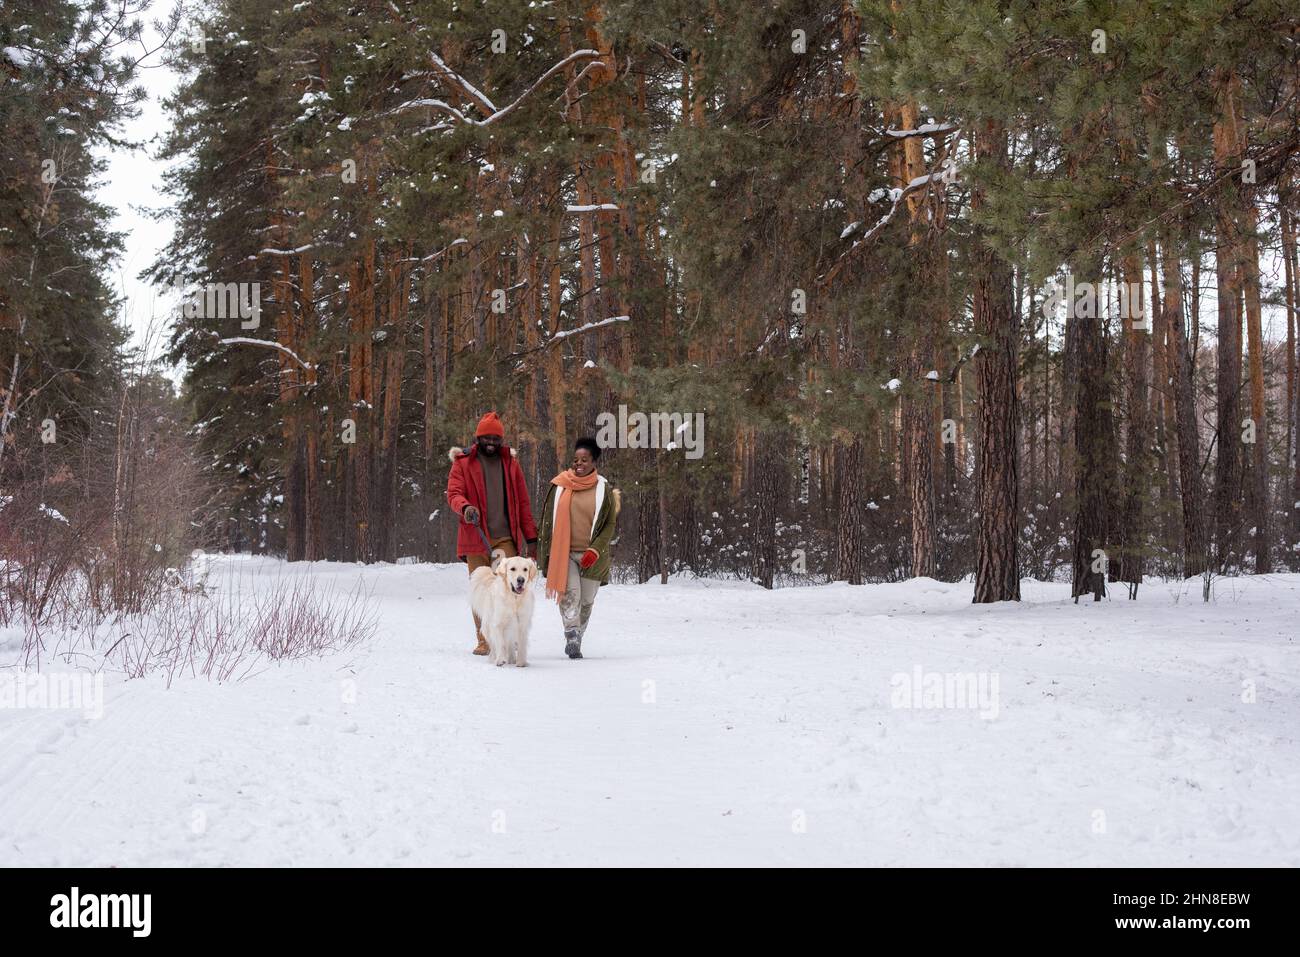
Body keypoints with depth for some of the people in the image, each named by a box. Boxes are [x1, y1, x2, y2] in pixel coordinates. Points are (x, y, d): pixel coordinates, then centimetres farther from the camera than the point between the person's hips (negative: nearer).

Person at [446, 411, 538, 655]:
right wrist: (465, 507, -26)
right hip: (476, 538, -1)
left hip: (506, 537, 1)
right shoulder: (463, 462, 7)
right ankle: (483, 640, 8)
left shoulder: (510, 463, 14)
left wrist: (531, 536, 9)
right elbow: (453, 493, -3)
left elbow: (523, 502, 14)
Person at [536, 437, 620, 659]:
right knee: (570, 592, -18)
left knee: (586, 600, 6)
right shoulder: (560, 486, 3)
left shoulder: (604, 489, 1)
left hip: (592, 555, 1)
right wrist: (546, 552, 5)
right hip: (564, 552, -1)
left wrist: (594, 551, -10)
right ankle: (572, 636, -25)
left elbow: (609, 525, 2)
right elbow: (548, 520, 9)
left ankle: (575, 642, 19)